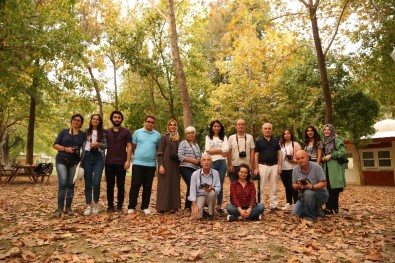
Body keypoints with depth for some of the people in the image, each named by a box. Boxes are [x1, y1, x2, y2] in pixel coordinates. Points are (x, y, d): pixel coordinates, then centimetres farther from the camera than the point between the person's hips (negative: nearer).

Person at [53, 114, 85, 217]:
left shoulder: (83, 135, 8)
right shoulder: (64, 132, 6)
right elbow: (55, 145, 3)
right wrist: (65, 149, -13)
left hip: (74, 162, 2)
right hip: (61, 161, -1)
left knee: (71, 185, 3)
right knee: (63, 183, -13)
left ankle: (68, 207, 11)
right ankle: (60, 208, -7)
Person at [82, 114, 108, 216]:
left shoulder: (103, 132, 7)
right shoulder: (86, 132, 11)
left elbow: (106, 145, 4)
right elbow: (83, 145, 10)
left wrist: (98, 144, -14)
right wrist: (81, 158, 5)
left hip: (99, 158, -2)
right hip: (87, 157, 2)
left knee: (96, 183, -9)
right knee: (88, 183, 3)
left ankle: (96, 204, 12)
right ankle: (88, 206, 10)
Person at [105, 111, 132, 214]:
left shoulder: (126, 132, 3)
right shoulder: (107, 132, 11)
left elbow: (129, 147, -2)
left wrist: (128, 161, -11)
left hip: (121, 163, -2)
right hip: (109, 162, 3)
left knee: (120, 185, 4)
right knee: (110, 185, 8)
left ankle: (119, 206, 13)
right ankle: (110, 205, 18)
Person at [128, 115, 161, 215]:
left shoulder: (157, 135, 7)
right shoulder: (137, 132, 3)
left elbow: (159, 149, 14)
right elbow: (133, 146, 7)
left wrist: (154, 155, 5)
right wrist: (137, 155, 5)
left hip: (151, 164, 2)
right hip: (138, 163, -2)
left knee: (148, 186, 8)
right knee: (135, 185, -1)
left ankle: (145, 206, 18)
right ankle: (131, 206, 9)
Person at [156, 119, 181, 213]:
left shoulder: (178, 139, 14)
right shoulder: (164, 137, -2)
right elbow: (160, 153, -8)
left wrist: (180, 164, 13)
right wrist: (160, 165, -18)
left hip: (175, 165, 6)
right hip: (166, 164, -6)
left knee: (175, 185, 8)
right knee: (165, 185, -3)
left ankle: (173, 206, 17)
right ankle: (163, 207, 3)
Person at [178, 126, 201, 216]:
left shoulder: (196, 145, 22)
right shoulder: (183, 143, 2)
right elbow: (180, 156, -9)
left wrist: (199, 161, 1)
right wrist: (192, 160, -13)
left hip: (196, 169, 6)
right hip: (186, 168, -6)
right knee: (191, 186, -17)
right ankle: (187, 208, -3)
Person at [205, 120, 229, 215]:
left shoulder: (224, 137, 14)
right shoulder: (208, 137, 12)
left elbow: (226, 149, -2)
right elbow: (208, 150, -2)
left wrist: (213, 150, -5)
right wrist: (221, 151, -5)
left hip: (222, 162, 1)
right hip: (212, 162, -1)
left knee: (220, 185, 3)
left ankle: (219, 206, 10)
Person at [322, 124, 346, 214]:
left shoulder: (336, 140, -3)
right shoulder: (324, 142, 18)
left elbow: (342, 152, -13)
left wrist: (330, 156, -15)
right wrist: (323, 158, 6)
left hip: (335, 168, -7)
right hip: (326, 168, 7)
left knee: (334, 188, -6)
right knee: (328, 188, 6)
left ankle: (330, 208, -5)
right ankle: (334, 207, 14)